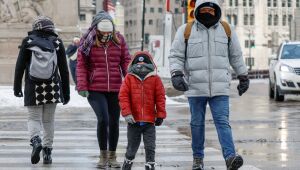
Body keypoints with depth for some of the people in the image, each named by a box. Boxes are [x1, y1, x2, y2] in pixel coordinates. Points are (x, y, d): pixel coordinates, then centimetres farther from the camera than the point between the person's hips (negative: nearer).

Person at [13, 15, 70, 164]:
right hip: (53, 88, 1)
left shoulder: (28, 42, 0)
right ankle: (47, 150, 11)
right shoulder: (57, 43, 2)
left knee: (34, 118, 5)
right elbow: (64, 70, 3)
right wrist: (66, 91, 9)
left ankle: (35, 140, -23)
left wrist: (17, 87, 9)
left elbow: (20, 67, 0)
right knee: (48, 120, 11)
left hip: (33, 88, -1)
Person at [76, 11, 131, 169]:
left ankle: (112, 156, 24)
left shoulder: (119, 39, 5)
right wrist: (82, 87, -8)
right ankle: (103, 155, 5)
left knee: (114, 122, 8)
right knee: (103, 120, -14)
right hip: (95, 89, -3)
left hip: (115, 89, 3)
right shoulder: (87, 42, 0)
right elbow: (81, 66, 0)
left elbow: (126, 61, 5)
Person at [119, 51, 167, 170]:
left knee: (150, 147, 0)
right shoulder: (129, 78, -1)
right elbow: (123, 96, -5)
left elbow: (160, 98, 2)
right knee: (132, 146, 13)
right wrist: (127, 113, -13)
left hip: (149, 120, 0)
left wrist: (160, 115, -1)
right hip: (133, 120, 0)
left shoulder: (155, 79, 0)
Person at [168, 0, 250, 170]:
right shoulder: (186, 30, 1)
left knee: (223, 122, -10)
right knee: (197, 123, 7)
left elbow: (236, 56, 16)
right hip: (196, 87, 0)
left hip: (220, 87, 0)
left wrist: (244, 77, 19)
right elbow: (176, 55, 3)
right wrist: (176, 74, -13)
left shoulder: (227, 30, 6)